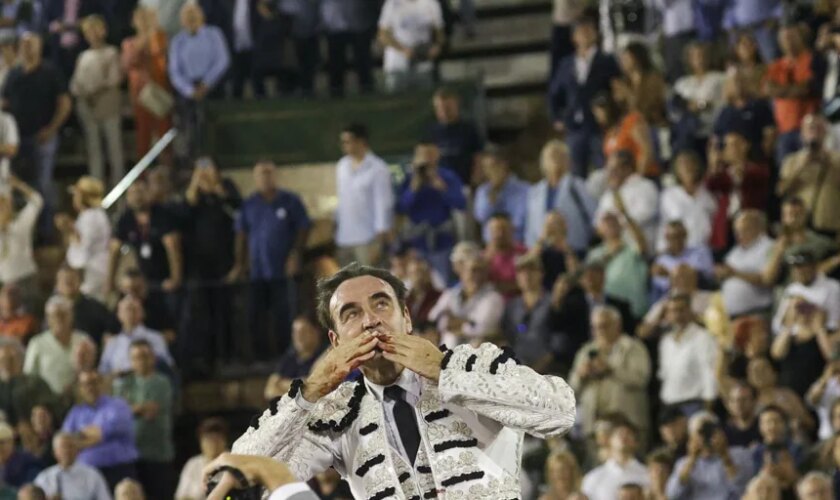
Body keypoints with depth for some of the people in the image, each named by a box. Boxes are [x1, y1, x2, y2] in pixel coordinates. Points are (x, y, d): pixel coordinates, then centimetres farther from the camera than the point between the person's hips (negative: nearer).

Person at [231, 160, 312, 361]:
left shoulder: (290, 201, 1)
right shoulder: (249, 205, 9)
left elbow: (303, 229, 2)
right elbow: (242, 235, 12)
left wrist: (295, 254, -9)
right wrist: (240, 263, 7)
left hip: (283, 270, -3)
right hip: (257, 271, 3)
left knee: (282, 314, -2)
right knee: (256, 315, 2)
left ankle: (282, 352, 6)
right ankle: (261, 354, 10)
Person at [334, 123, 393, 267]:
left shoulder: (377, 169, -8)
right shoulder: (342, 166, 11)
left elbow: (383, 205, -10)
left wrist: (379, 243, -14)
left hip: (367, 240, -6)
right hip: (344, 239, 6)